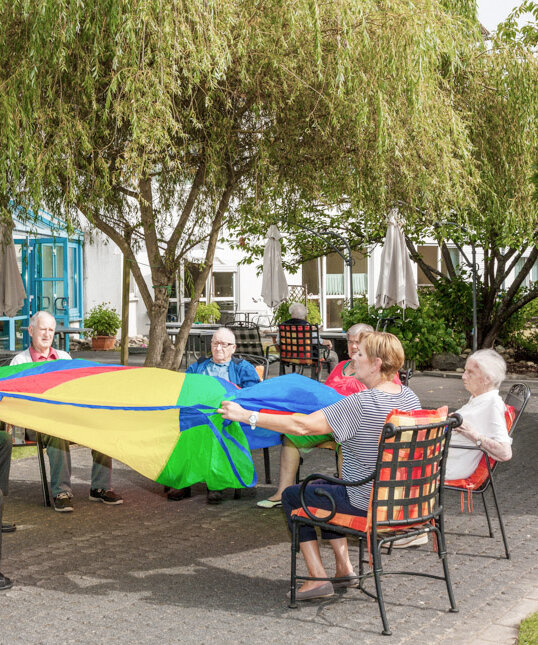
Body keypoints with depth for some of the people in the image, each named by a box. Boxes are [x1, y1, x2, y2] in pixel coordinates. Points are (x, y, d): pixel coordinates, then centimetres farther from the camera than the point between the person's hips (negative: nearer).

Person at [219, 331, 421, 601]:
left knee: (291, 496, 12)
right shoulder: (409, 397, -1)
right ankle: (343, 568, 26)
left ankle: (318, 578, 10)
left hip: (366, 505, -8)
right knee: (324, 487, 30)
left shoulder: (360, 404, -26)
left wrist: (247, 416, -20)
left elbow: (303, 426, -27)